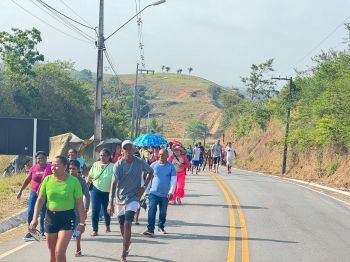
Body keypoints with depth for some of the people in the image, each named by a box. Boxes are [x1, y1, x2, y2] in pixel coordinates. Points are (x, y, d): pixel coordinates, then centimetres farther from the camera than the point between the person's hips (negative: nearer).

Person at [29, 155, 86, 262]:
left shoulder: (73, 181, -9)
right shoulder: (47, 180, -2)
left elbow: (79, 203, -3)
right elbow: (40, 200, 1)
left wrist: (82, 222, -3)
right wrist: (35, 219, -7)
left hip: (67, 218, -3)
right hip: (50, 217, 3)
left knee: (60, 253, -12)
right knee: (52, 253, 13)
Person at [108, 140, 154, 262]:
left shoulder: (140, 163, -9)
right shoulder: (118, 165, -10)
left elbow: (151, 172, 9)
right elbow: (114, 183, -13)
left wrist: (144, 187, -3)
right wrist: (111, 202, -20)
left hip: (133, 197, -2)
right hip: (120, 198, 2)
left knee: (127, 223, -15)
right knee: (122, 225, 12)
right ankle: (127, 244, 40)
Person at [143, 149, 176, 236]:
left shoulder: (171, 167, 0)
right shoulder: (153, 165, 3)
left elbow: (173, 180, -4)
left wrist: (171, 192, -16)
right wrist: (147, 191, 8)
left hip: (165, 194, 1)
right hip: (153, 193, -1)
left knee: (163, 212, 13)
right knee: (152, 211, -12)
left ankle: (161, 226, 34)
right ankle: (150, 229, -14)